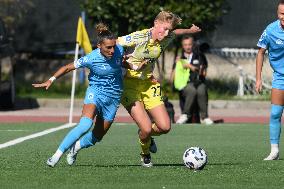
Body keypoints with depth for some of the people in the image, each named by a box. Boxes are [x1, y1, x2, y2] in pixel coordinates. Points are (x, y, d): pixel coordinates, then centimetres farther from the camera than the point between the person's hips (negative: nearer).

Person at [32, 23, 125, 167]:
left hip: (113, 97, 4)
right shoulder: (91, 59, -20)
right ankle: (58, 154, -21)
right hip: (95, 92, -4)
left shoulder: (119, 50, -11)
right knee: (85, 125, -29)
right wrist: (50, 81, -13)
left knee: (96, 137, 6)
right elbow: (68, 67, -9)